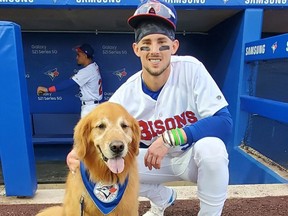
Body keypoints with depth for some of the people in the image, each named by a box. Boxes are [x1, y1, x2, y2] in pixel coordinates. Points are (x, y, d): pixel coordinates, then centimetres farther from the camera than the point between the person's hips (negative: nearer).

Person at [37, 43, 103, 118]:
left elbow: (68, 83, -26)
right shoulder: (94, 66, 7)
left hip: (89, 107, -10)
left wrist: (47, 89, -27)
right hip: (91, 106, 10)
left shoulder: (87, 71, -22)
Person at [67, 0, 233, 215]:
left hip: (193, 156, -2)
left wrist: (168, 138, -36)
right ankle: (163, 198, 15)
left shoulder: (191, 69, -23)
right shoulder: (125, 94, -17)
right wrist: (79, 153, -35)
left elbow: (224, 122, -27)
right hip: (157, 160, 3)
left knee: (211, 147, -34)